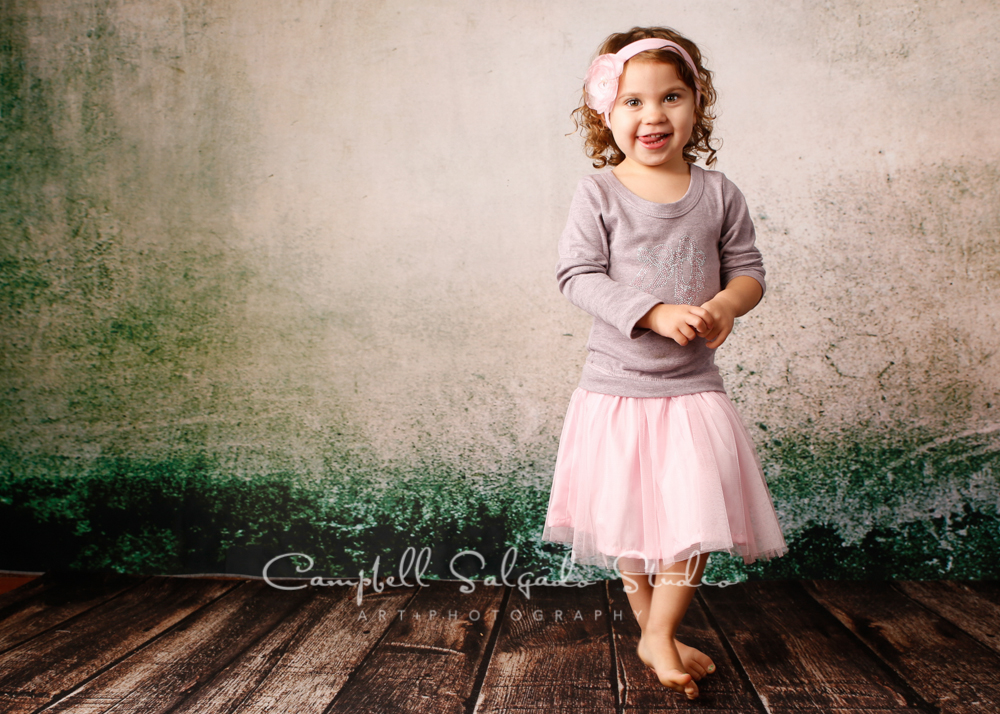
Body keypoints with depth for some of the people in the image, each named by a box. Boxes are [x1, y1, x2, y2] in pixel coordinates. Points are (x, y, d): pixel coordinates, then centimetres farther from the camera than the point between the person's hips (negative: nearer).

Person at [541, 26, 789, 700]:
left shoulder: (717, 193, 2)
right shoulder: (599, 193, -5)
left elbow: (749, 268, 7)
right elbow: (578, 276, -12)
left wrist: (725, 303, -17)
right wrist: (656, 313, -23)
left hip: (694, 386, 1)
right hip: (618, 385, -1)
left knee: (696, 514, -4)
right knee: (630, 522, 10)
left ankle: (662, 635, 17)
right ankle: (652, 632, 33)